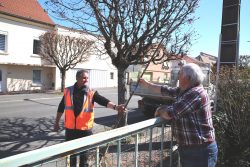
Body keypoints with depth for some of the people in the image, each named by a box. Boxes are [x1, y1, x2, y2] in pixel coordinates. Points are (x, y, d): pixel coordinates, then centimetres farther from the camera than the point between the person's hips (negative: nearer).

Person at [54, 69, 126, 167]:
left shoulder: (91, 93, -6)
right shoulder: (68, 91, 0)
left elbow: (103, 101, -19)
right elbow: (61, 108, 10)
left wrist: (115, 107, -37)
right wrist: (56, 123, 14)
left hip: (85, 128, -1)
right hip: (70, 128, 2)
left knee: (84, 153, 13)